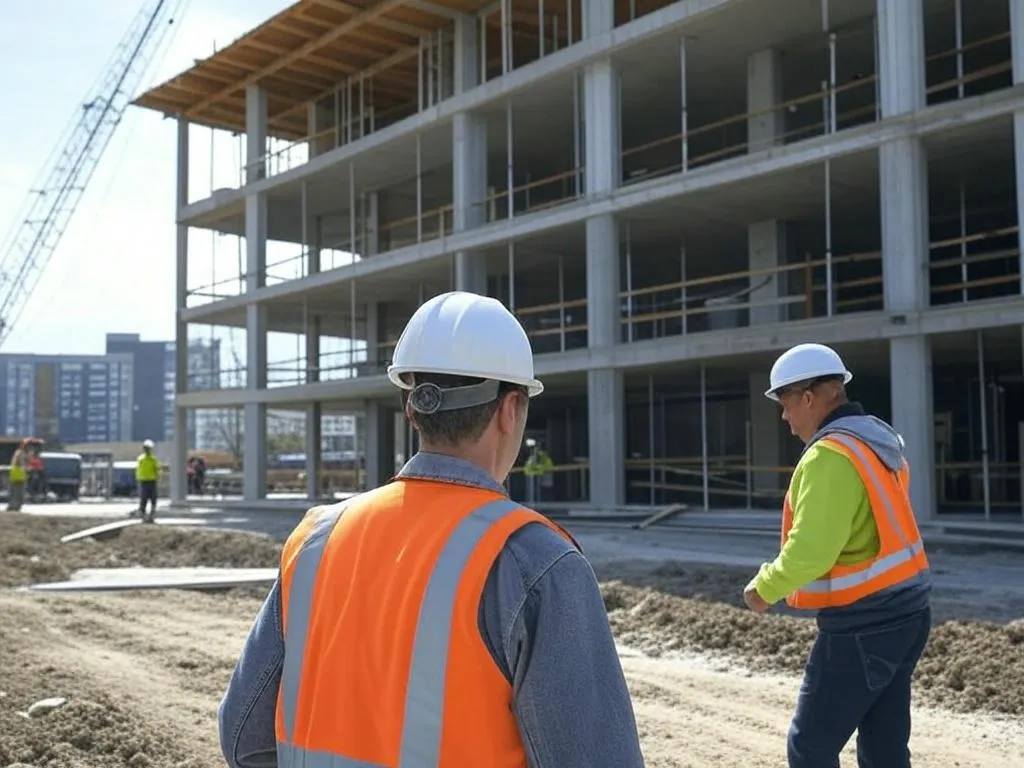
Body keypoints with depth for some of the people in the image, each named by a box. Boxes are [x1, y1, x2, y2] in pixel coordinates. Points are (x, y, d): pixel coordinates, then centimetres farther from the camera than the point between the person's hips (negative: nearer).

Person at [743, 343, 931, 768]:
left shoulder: (830, 455, -19)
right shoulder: (879, 441, 11)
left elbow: (810, 550, -25)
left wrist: (766, 587, -8)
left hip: (862, 624, -9)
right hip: (904, 610, 9)